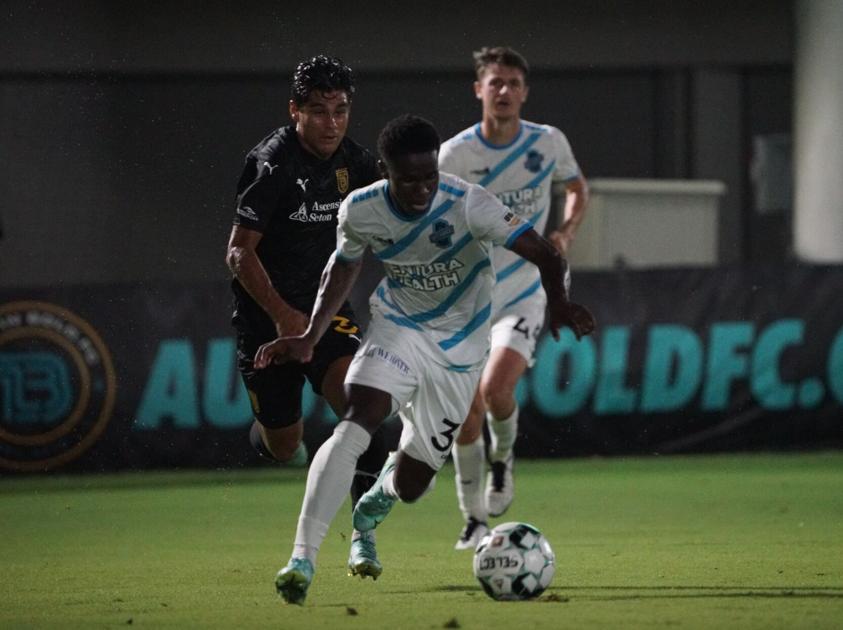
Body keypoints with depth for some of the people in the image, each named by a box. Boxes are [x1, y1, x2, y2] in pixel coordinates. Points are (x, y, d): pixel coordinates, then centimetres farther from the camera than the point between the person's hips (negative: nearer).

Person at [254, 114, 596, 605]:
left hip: (459, 348, -1)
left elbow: (545, 254, -28)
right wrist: (310, 338, -2)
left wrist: (558, 301, -48)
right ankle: (303, 558, -31)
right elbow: (344, 267, 7)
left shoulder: (468, 204, -25)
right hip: (398, 329, 1)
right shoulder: (360, 211, -14)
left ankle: (372, 510, 46)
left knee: (410, 486, 5)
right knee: (357, 423, -30)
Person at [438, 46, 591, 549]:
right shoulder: (455, 154, -8)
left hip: (522, 294, 0)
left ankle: (503, 457, 11)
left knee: (496, 389, -23)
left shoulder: (548, 142, -3)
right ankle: (474, 519, 19)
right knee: (467, 415, -1)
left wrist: (567, 232, -3)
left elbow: (578, 188, 17)